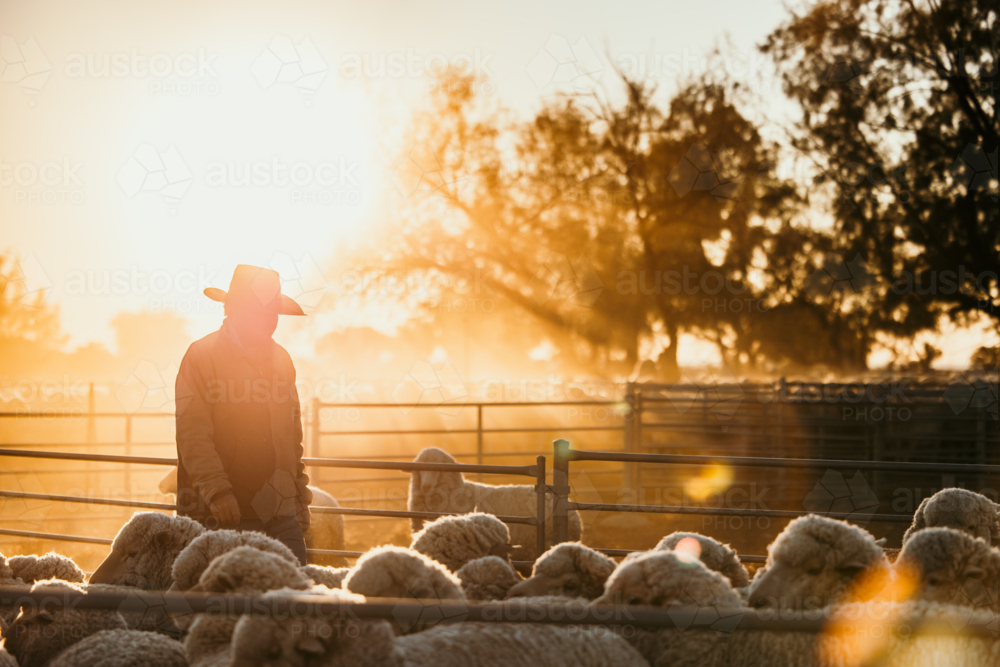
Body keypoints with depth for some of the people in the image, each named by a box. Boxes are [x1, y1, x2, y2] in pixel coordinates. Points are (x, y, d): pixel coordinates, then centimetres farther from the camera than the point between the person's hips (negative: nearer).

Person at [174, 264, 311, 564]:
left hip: (281, 514, 5)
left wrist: (300, 500, 17)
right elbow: (192, 436, -10)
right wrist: (216, 490, -21)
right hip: (226, 515, -5)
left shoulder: (281, 359, 17)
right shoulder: (200, 357, -2)